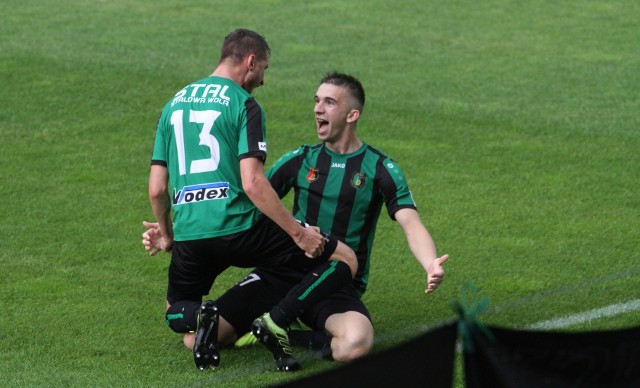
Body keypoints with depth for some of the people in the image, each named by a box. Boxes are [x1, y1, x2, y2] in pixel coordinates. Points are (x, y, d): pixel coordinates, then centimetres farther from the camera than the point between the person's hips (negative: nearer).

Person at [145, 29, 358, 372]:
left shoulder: (174, 103, 15)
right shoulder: (243, 104, -3)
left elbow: (156, 189, 15)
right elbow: (252, 183, -14)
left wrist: (166, 234, 32)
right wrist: (298, 232, -9)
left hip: (189, 237, 5)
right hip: (239, 227, -5)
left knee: (176, 313, 29)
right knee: (345, 260, 5)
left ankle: (200, 317, -8)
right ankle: (276, 321, -13)